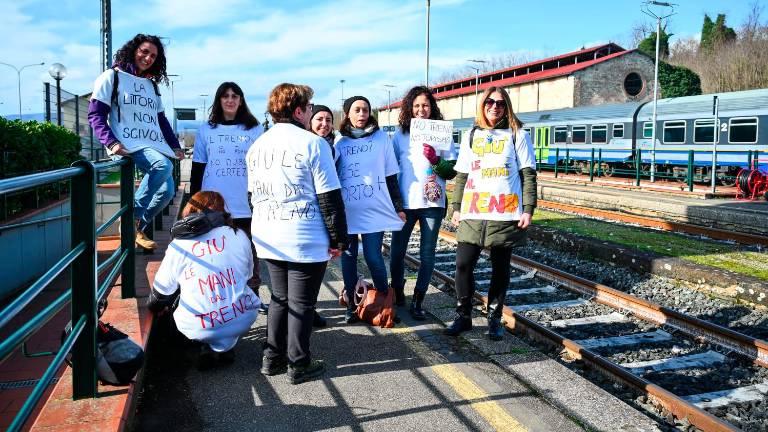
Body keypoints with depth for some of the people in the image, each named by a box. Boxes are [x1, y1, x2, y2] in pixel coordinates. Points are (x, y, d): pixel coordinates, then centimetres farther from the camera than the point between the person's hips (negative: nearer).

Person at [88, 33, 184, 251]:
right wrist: (111, 143, -18)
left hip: (155, 146, 7)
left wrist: (175, 145, 17)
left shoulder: (151, 84, 25)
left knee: (167, 190, -10)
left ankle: (138, 229, 10)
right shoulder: (113, 77, 4)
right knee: (163, 166, -33)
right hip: (130, 145, -7)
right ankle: (130, 218, -18)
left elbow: (161, 119, 28)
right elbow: (95, 114, -3)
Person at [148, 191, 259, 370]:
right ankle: (226, 345, 17)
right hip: (243, 320, 1)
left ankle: (207, 347, 9)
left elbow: (162, 291, 7)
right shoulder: (239, 235, 4)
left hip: (199, 328, -1)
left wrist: (156, 308, 30)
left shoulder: (177, 246, -1)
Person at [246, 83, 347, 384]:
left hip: (267, 239, 7)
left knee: (279, 298, 19)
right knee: (301, 303, 5)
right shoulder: (312, 143, -12)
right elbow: (329, 197, -12)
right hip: (306, 241, -6)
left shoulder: (258, 145, 9)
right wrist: (338, 238, -5)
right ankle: (299, 365, 14)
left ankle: (273, 359, 25)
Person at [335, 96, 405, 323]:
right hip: (346, 211, 2)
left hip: (375, 210, -2)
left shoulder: (381, 138, 3)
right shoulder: (339, 142, 7)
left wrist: (398, 207, 4)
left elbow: (390, 176, 5)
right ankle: (350, 304, 18)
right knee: (348, 257, 7)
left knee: (374, 257, -4)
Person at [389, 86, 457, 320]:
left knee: (427, 254, 4)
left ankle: (418, 301, 15)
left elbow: (453, 171, 2)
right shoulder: (400, 134, 5)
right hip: (404, 203, 1)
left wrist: (435, 160, -16)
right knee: (397, 252, 7)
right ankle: (397, 295, 27)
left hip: (432, 203, 0)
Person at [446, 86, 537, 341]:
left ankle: (495, 318, 19)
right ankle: (463, 316, 13)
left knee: (500, 268, 6)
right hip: (472, 214, 2)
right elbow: (461, 175, 14)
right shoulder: (471, 137, 13)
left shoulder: (517, 136, 5)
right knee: (463, 264, -3)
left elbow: (528, 175, 1)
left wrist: (528, 209, -6)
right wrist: (456, 208, 7)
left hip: (506, 215, -2)